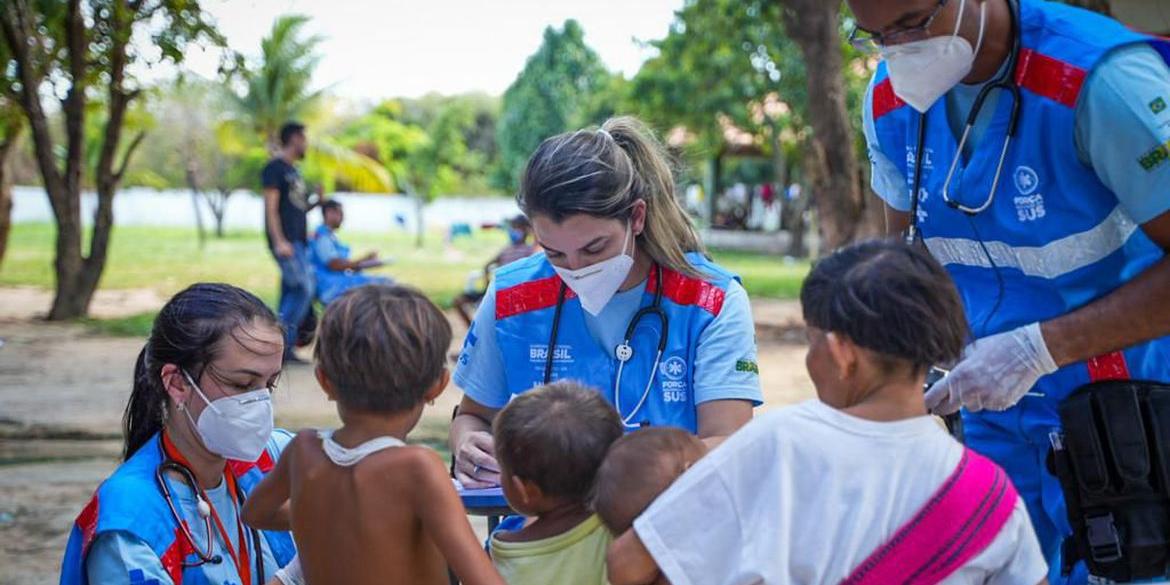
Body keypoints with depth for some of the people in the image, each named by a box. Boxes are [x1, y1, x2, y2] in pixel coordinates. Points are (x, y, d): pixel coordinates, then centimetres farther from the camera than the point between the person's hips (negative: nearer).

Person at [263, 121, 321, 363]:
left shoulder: (292, 171, 22)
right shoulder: (275, 168, -6)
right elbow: (271, 207, -15)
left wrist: (316, 201, 14)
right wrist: (279, 241, -22)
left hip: (298, 241, 9)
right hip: (285, 241, -9)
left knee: (291, 293, 6)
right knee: (305, 287, -16)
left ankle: (284, 349, 7)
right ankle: (282, 341, -13)